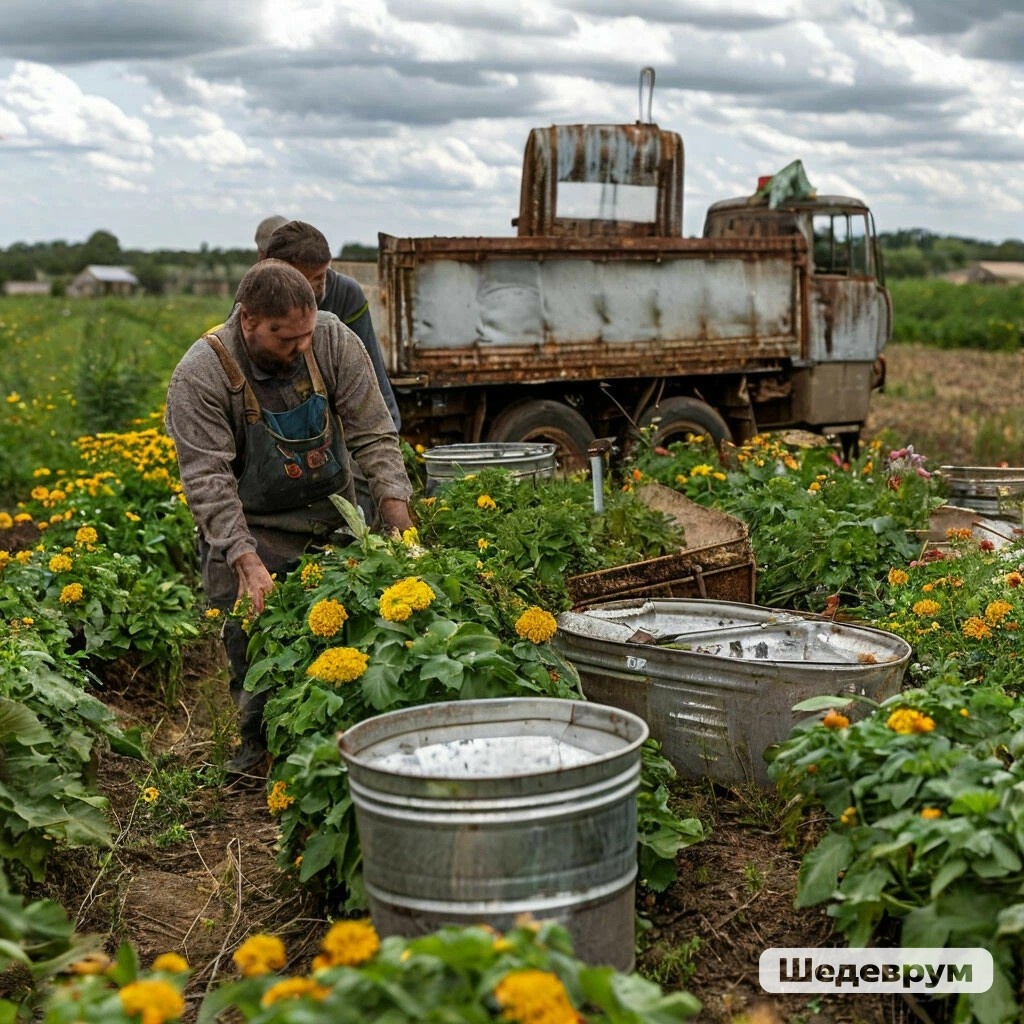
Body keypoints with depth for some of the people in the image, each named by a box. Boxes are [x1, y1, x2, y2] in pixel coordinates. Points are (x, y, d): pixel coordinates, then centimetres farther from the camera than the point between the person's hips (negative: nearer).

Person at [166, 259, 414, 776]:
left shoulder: (333, 340, -14)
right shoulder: (201, 374, -22)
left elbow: (373, 434, -11)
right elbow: (208, 478, -24)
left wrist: (398, 517, -22)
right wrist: (247, 561, -34)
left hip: (331, 517, 3)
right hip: (249, 527, -2)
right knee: (254, 644, -11)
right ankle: (258, 744, 11)